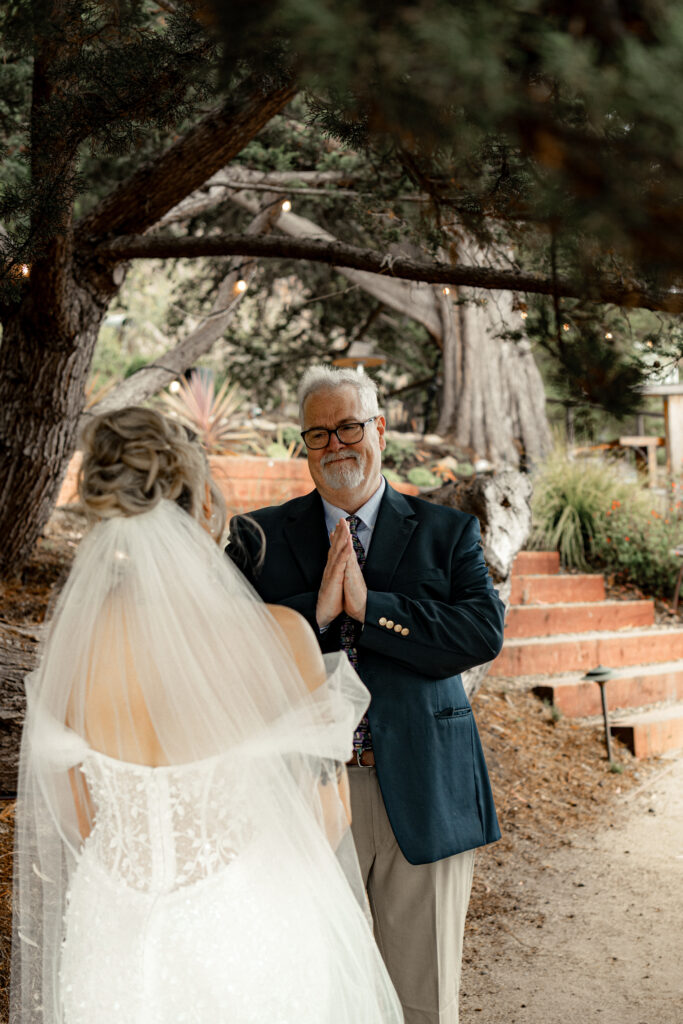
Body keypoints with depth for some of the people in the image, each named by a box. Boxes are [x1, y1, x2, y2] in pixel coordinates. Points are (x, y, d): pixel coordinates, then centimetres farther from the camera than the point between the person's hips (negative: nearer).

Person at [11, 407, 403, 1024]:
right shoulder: (278, 636, -21)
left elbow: (82, 823, 2)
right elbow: (329, 816, -9)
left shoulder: (68, 645, -10)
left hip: (113, 944, 3)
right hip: (255, 937, -3)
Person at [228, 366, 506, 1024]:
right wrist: (316, 610, -18)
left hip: (424, 797, 0)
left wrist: (369, 606, -15)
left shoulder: (447, 533, 6)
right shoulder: (260, 537, 7)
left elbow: (484, 632, -10)